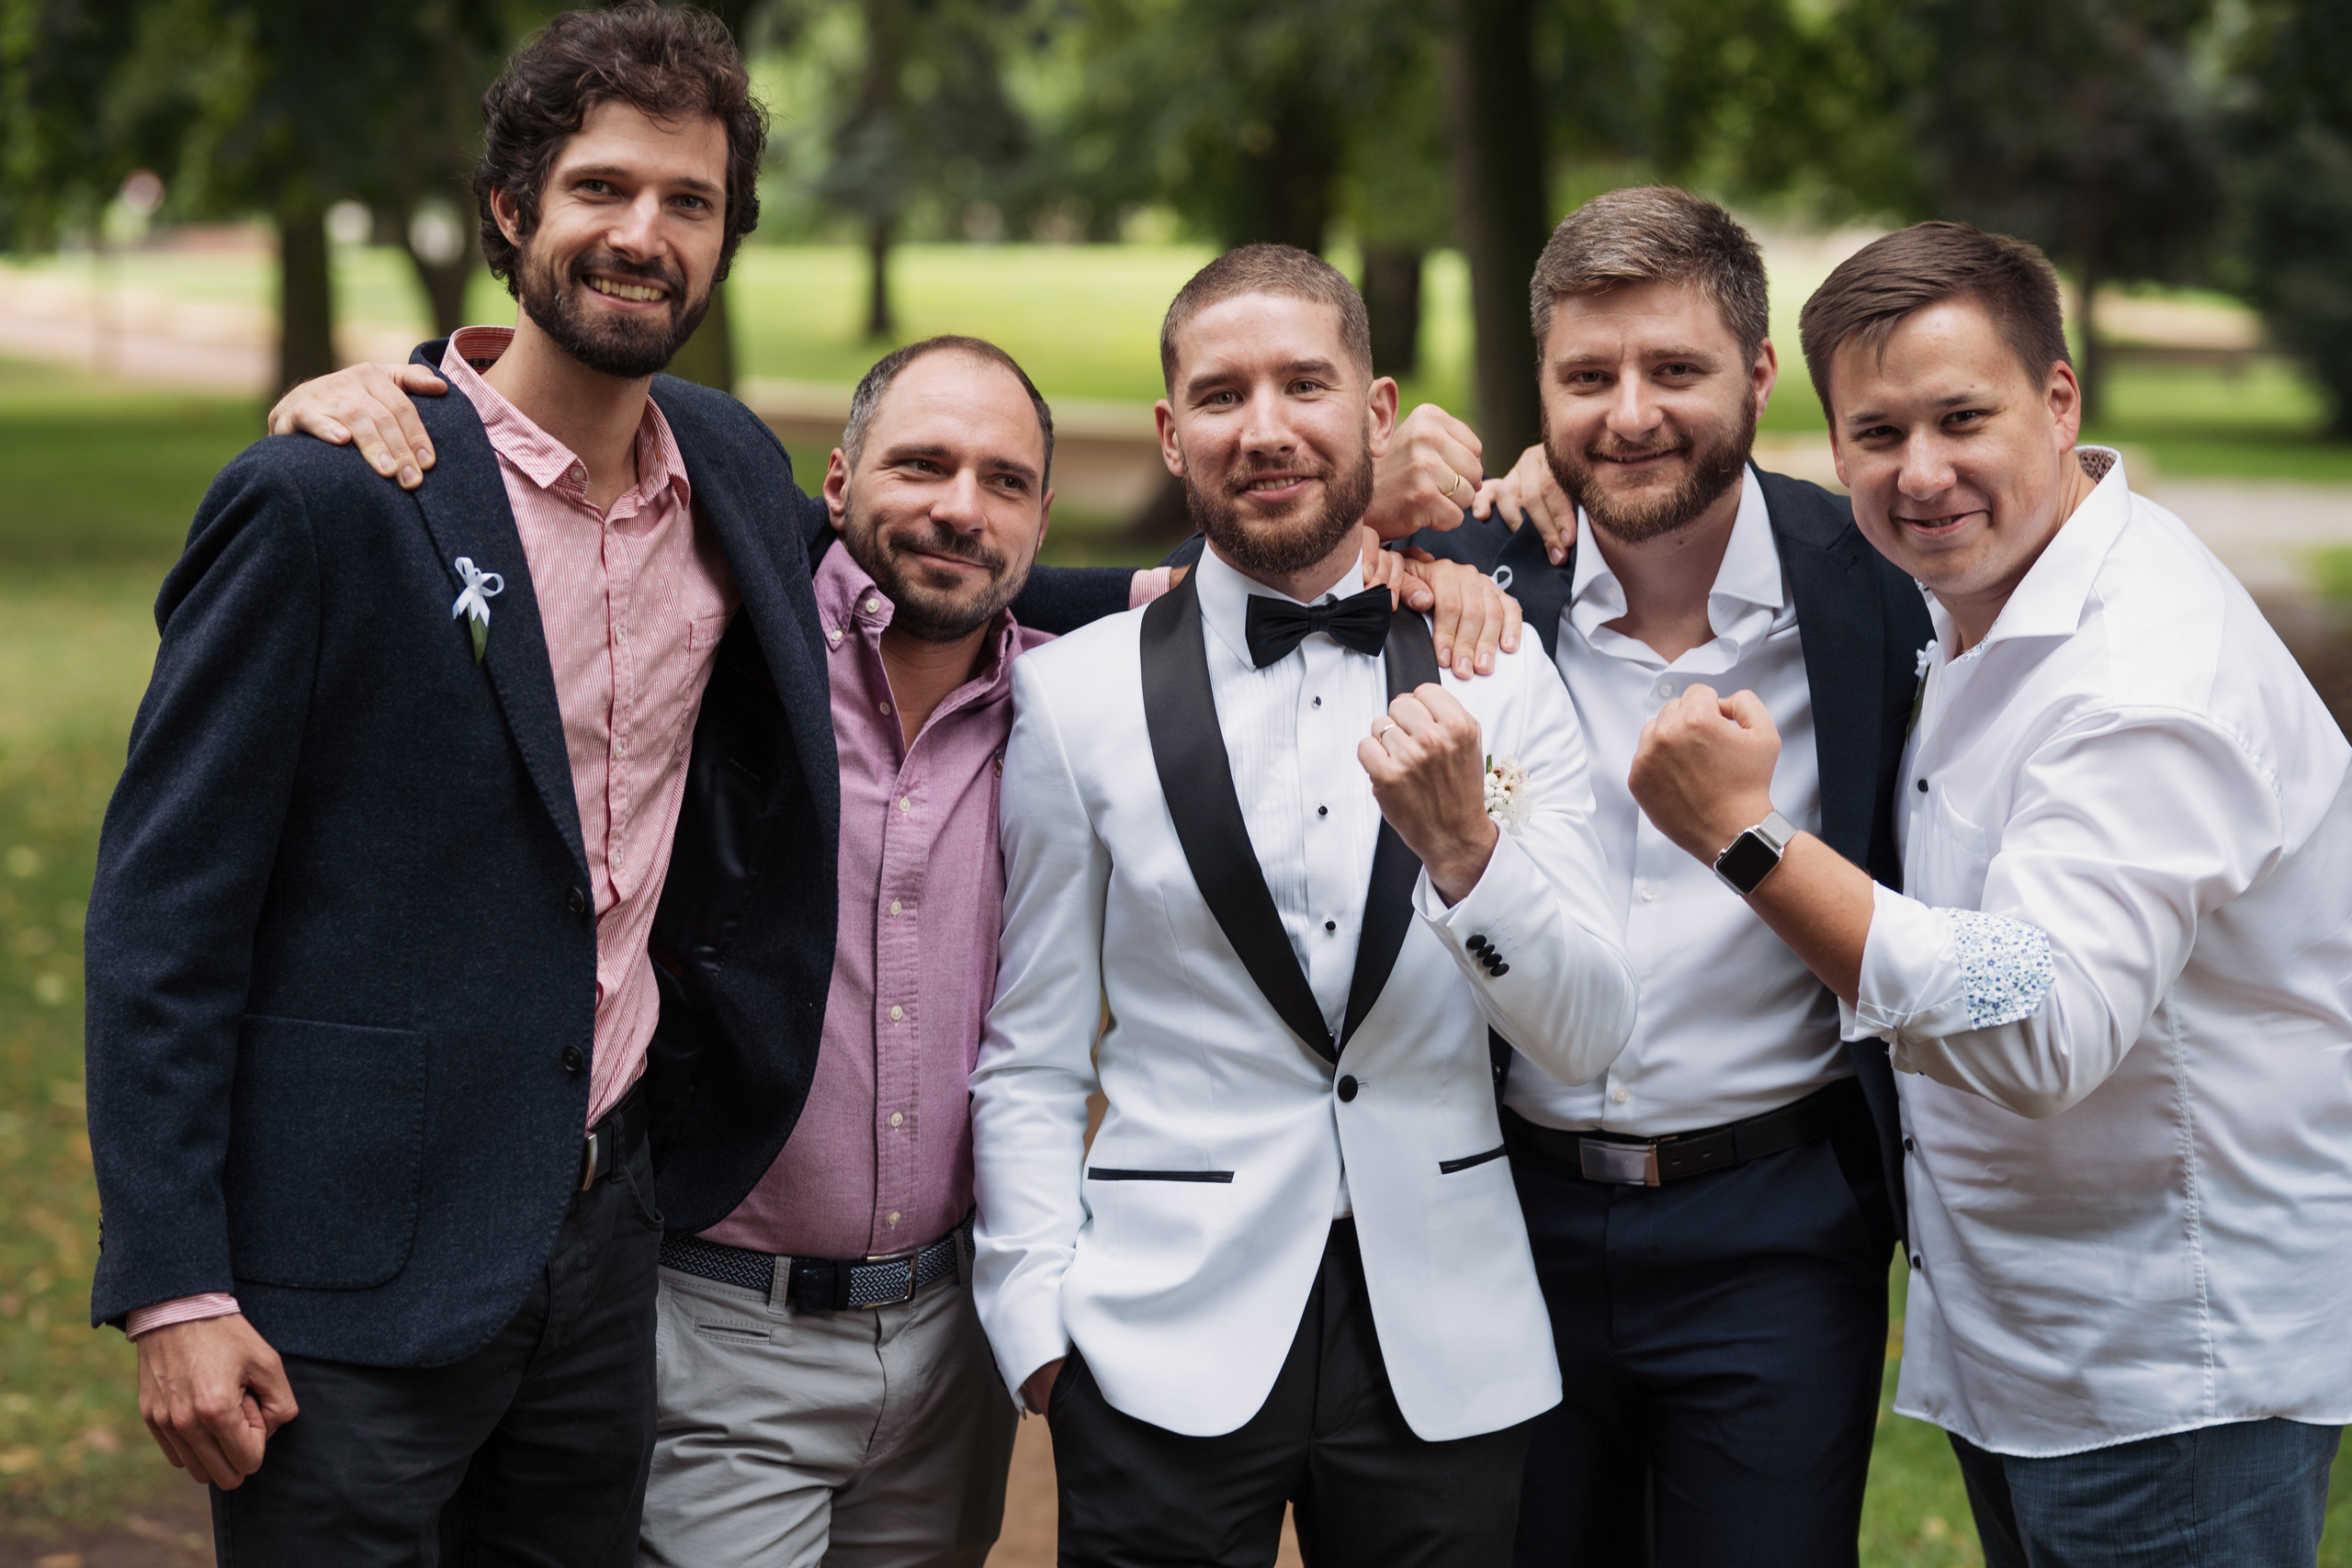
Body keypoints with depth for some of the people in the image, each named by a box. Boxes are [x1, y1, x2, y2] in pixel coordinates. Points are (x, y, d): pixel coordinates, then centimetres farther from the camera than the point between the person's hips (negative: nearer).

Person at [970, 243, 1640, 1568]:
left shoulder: (1500, 679, 3)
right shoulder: (1075, 696, 0)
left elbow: (1587, 1038, -1)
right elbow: (1028, 1059, 2)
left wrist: (1462, 845, -17)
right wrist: (1043, 1332, -7)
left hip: (1448, 1356, 2)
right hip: (1167, 1355, -1)